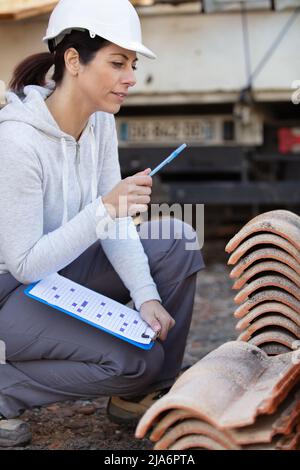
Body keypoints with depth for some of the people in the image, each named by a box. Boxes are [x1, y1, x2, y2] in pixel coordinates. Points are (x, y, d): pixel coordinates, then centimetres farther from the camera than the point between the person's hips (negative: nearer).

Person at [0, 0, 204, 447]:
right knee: (137, 359, -21)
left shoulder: (99, 121, -5)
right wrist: (105, 209, -35)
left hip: (61, 267, 8)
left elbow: (114, 224, -1)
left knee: (177, 240, -5)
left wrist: (146, 295, -15)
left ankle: (144, 395, 4)